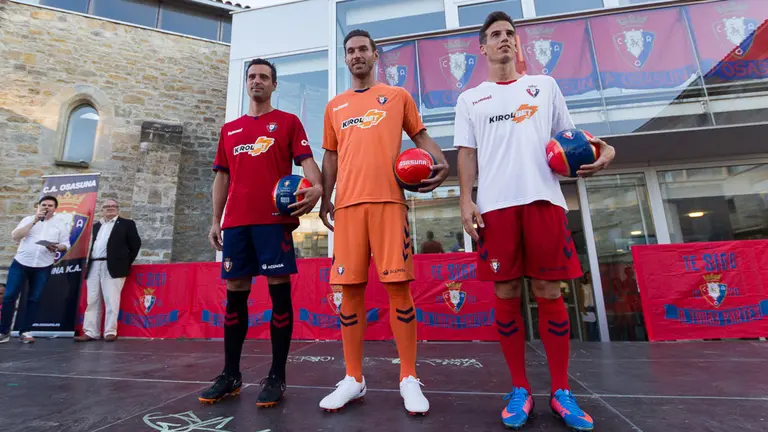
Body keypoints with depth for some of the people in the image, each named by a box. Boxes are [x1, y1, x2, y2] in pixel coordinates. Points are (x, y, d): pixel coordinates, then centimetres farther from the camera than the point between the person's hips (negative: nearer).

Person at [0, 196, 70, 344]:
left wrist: (56, 247, -19)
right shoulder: (28, 220, 8)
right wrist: (34, 221, -11)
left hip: (43, 267, -1)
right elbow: (15, 236, -5)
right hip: (20, 263, 1)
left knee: (34, 299, 2)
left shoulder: (61, 225, 6)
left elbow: (65, 246, 4)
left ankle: (25, 331, 12)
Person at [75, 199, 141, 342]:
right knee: (92, 301, 5)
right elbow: (89, 245, 21)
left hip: (113, 267, -5)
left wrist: (126, 263, -1)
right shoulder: (95, 226, 22)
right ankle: (91, 332, 10)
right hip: (93, 267, 5)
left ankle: (111, 332, -2)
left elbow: (135, 244, 2)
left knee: (111, 301, -7)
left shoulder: (127, 224, 7)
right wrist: (86, 264, 9)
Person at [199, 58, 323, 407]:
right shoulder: (229, 129, 22)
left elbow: (306, 160, -2)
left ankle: (277, 377, 7)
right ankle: (230, 375, 20)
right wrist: (215, 220, 12)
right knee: (235, 294, 7)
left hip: (275, 218, -4)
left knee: (279, 292, -4)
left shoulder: (288, 122, 10)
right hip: (236, 221, 5)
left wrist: (315, 187, -24)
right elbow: (222, 176, 20)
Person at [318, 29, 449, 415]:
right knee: (349, 288, 1)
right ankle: (353, 378, 15)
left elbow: (420, 135, 15)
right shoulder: (335, 106, 22)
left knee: (398, 285, -5)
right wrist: (325, 198, 11)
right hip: (348, 204, 3)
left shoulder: (397, 96, 16)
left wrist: (441, 163, -5)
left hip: (388, 200, -2)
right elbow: (331, 155, 21)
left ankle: (409, 378, 9)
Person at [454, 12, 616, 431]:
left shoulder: (544, 85, 21)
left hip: (543, 199, 1)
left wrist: (601, 149, -1)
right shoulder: (470, 98, 18)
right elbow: (467, 154, 10)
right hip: (495, 206, 0)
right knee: (506, 296, 0)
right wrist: (466, 201, -3)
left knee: (549, 293, 1)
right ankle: (520, 389, 15)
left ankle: (561, 391, 16)